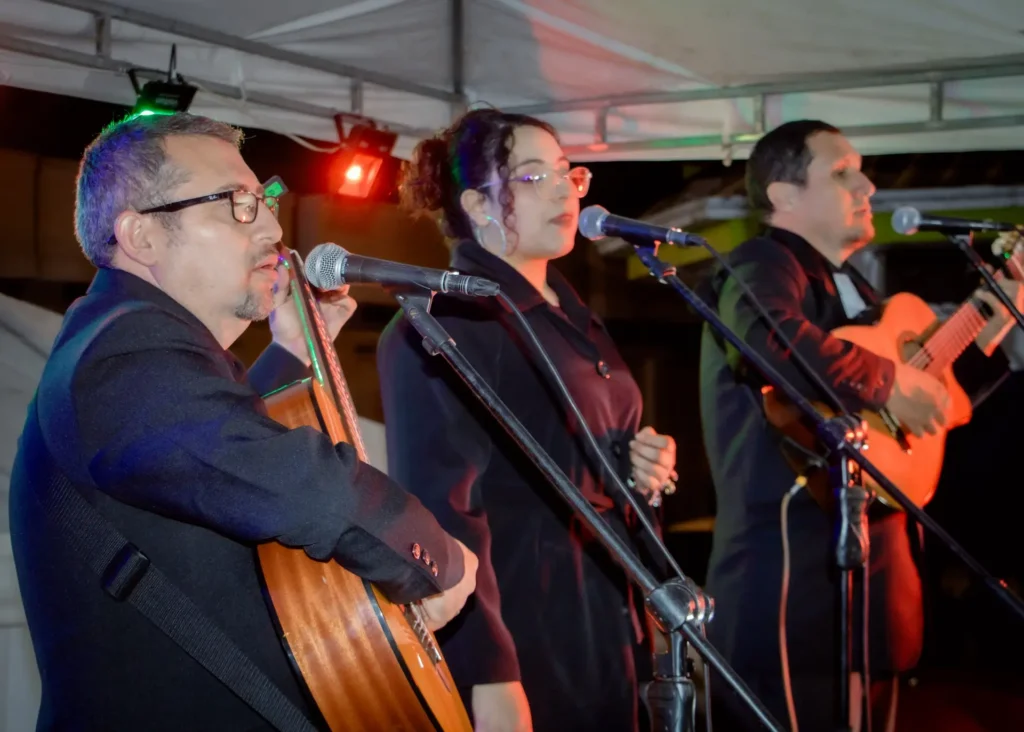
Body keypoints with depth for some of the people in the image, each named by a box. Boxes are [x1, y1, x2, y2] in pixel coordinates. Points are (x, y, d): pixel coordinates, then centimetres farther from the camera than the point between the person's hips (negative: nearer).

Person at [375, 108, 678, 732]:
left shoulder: (573, 316, 14)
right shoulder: (443, 324, -14)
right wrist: (488, 675, -28)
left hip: (598, 633, 9)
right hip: (515, 639, -9)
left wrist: (639, 466, 5)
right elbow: (441, 502, -23)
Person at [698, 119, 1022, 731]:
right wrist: (890, 381, -23)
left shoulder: (854, 290, 18)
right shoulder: (762, 265, -11)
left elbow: (931, 405, 26)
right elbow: (775, 344, -36)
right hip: (789, 582, -10)